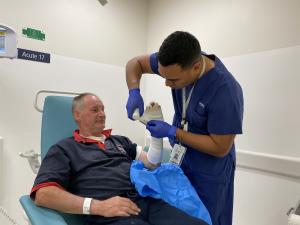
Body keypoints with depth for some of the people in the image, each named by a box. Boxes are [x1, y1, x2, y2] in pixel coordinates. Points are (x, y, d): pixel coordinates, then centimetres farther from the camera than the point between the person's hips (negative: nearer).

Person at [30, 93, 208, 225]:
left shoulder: (120, 141, 24)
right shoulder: (64, 149, 10)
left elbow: (151, 164, 19)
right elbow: (43, 194, -5)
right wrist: (97, 206, -16)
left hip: (148, 202, 5)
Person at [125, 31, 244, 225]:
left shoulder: (225, 92, -32)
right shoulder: (177, 61, -15)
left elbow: (220, 148, -23)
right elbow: (135, 63, -1)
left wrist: (172, 132, -23)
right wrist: (134, 92, -20)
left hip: (210, 169, -5)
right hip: (179, 158, 6)